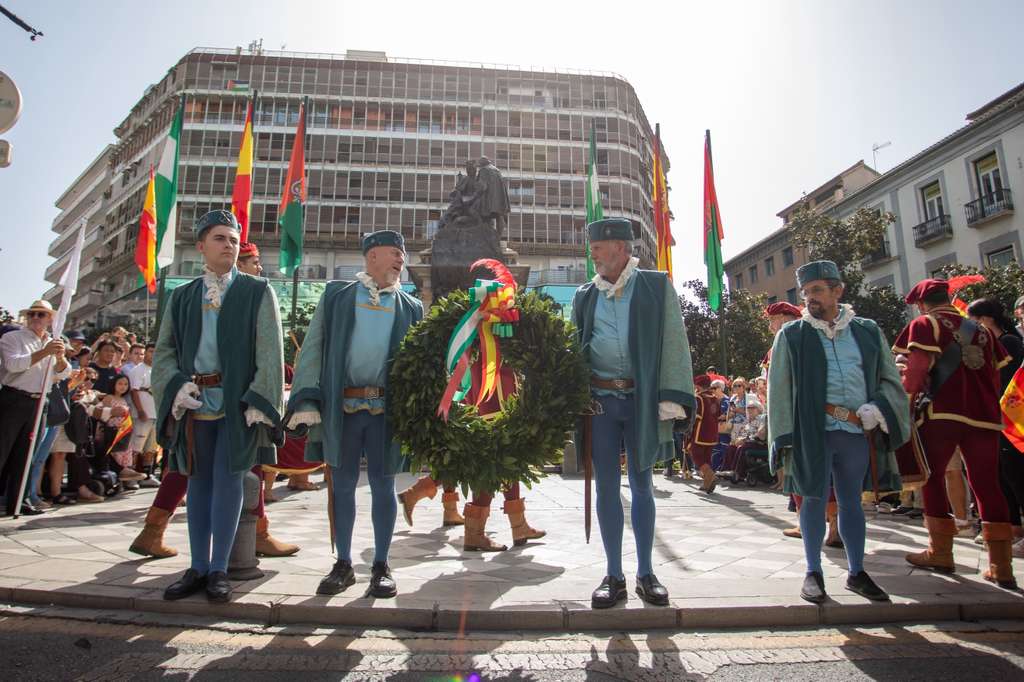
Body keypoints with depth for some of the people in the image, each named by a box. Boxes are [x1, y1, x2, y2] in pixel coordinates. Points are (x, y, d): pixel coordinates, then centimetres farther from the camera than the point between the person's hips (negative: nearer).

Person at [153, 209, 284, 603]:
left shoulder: (257, 292, 3)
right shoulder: (182, 297, 13)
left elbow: (270, 352, -5)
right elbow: (164, 350, 13)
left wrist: (258, 400, -14)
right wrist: (177, 385, -6)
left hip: (238, 401, -3)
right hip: (195, 401, 4)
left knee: (228, 479, -1)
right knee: (198, 481, 9)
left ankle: (219, 569, 11)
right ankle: (198, 567, 20)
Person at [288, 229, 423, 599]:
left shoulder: (411, 308, 10)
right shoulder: (335, 296, 8)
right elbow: (312, 349, 4)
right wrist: (306, 400, -7)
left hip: (386, 408, 0)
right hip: (340, 406, 0)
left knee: (383, 486, 6)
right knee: (342, 485, 9)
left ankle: (381, 566, 20)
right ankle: (343, 564, 24)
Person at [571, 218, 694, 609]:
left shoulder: (656, 286, 2)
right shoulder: (584, 296, 11)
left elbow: (674, 342, -4)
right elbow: (573, 348, 13)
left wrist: (672, 398, -13)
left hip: (642, 399, -2)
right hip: (599, 399, 2)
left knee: (642, 485, 8)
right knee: (606, 485, 5)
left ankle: (646, 573, 22)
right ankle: (614, 576, 16)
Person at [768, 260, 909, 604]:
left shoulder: (868, 331, 8)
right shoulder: (791, 335, 1)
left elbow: (890, 380, 11)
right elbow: (780, 390, -2)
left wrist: (876, 409, -9)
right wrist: (785, 435, -9)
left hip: (858, 432, 3)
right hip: (812, 432, -3)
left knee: (852, 501, 13)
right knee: (814, 498, 3)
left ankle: (857, 572, 27)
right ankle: (813, 572, 16)